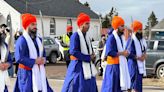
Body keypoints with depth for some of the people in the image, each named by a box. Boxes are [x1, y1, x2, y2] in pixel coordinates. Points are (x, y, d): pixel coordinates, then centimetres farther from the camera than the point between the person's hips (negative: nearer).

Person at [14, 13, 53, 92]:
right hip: (27, 73, -7)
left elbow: (43, 54, 22)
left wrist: (43, 60, -1)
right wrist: (34, 61, -16)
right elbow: (19, 58, -19)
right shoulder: (22, 40, -12)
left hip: (39, 73, 7)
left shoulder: (39, 39, 13)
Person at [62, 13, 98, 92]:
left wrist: (92, 55, 0)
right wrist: (88, 57, -15)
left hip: (88, 67, 8)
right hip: (78, 66, -8)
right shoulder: (75, 36, -13)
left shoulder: (87, 36, 12)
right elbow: (74, 52, -21)